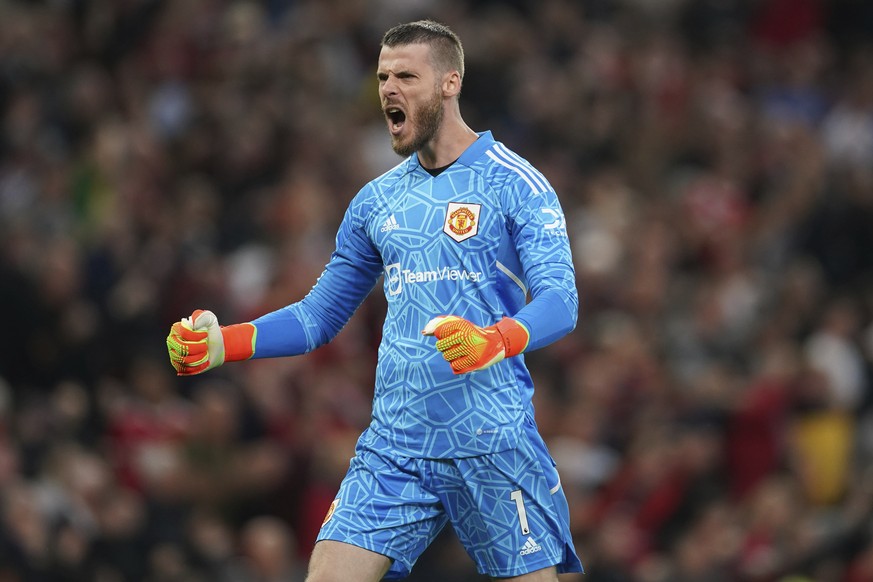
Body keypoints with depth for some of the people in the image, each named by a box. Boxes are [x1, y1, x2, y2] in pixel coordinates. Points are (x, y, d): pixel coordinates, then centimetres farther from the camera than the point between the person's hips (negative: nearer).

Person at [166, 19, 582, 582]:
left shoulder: (515, 183, -3)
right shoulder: (377, 200, 15)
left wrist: (495, 340, -33)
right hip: (395, 446, 4)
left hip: (494, 446, -4)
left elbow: (561, 300, -13)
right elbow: (319, 316, 22)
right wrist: (221, 344, 7)